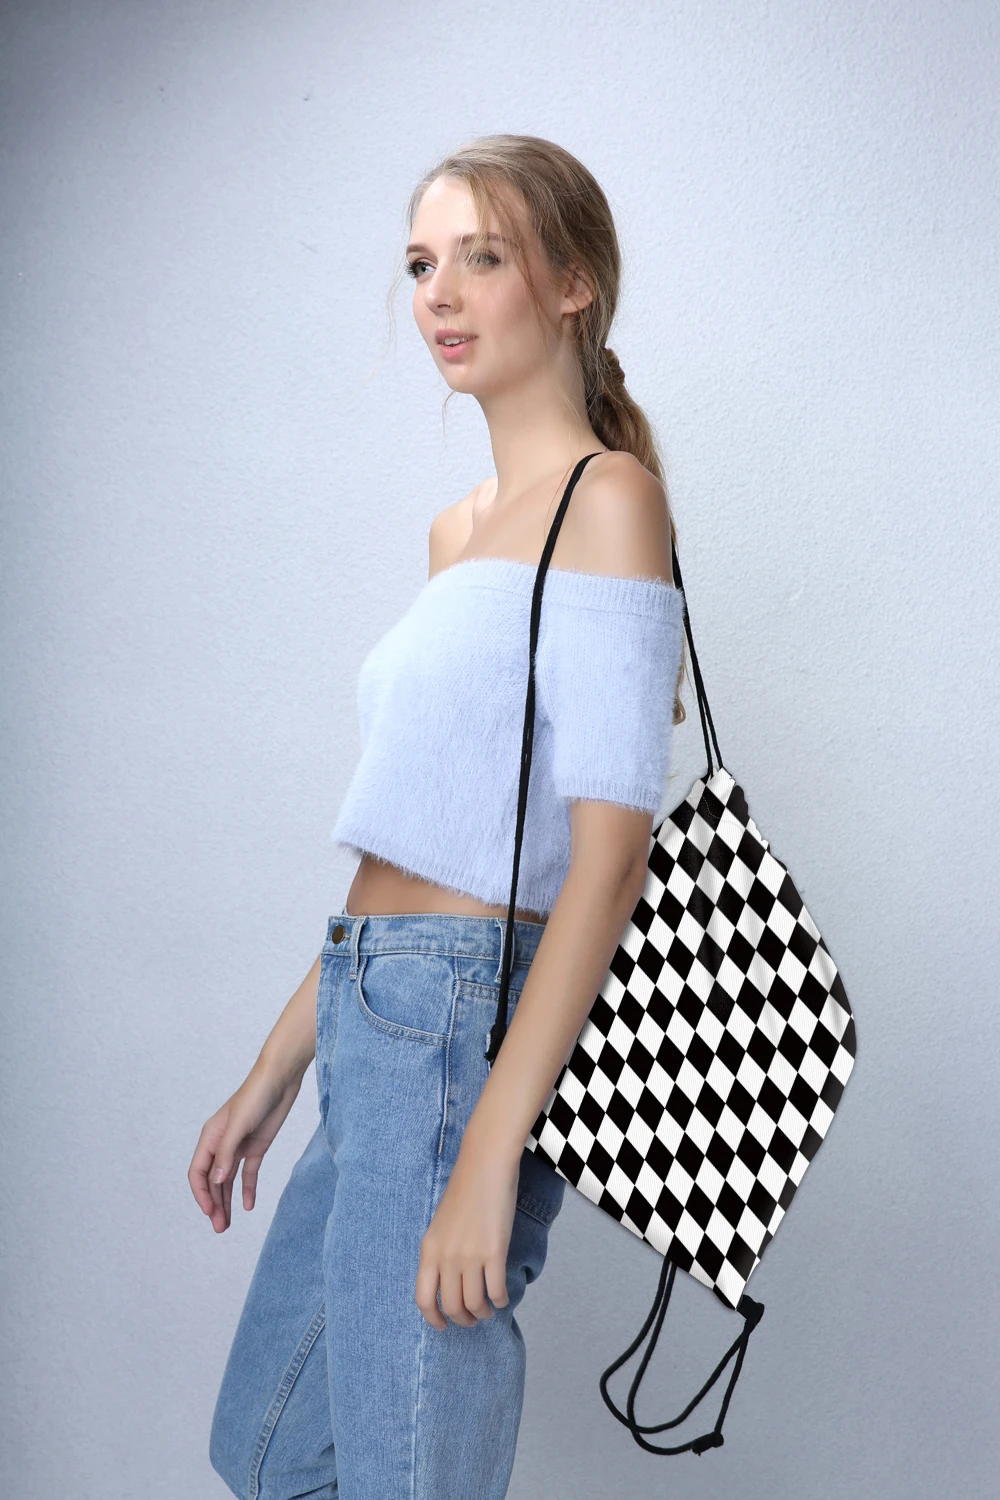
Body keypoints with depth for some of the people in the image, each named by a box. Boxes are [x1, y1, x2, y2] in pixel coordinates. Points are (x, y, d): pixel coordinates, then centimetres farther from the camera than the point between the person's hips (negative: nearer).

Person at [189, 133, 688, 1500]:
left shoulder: (609, 497, -10)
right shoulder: (459, 527, 16)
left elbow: (611, 852, -18)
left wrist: (490, 1153, -22)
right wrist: (277, 1070, 18)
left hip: (468, 1025, -9)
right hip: (377, 1027, 9)